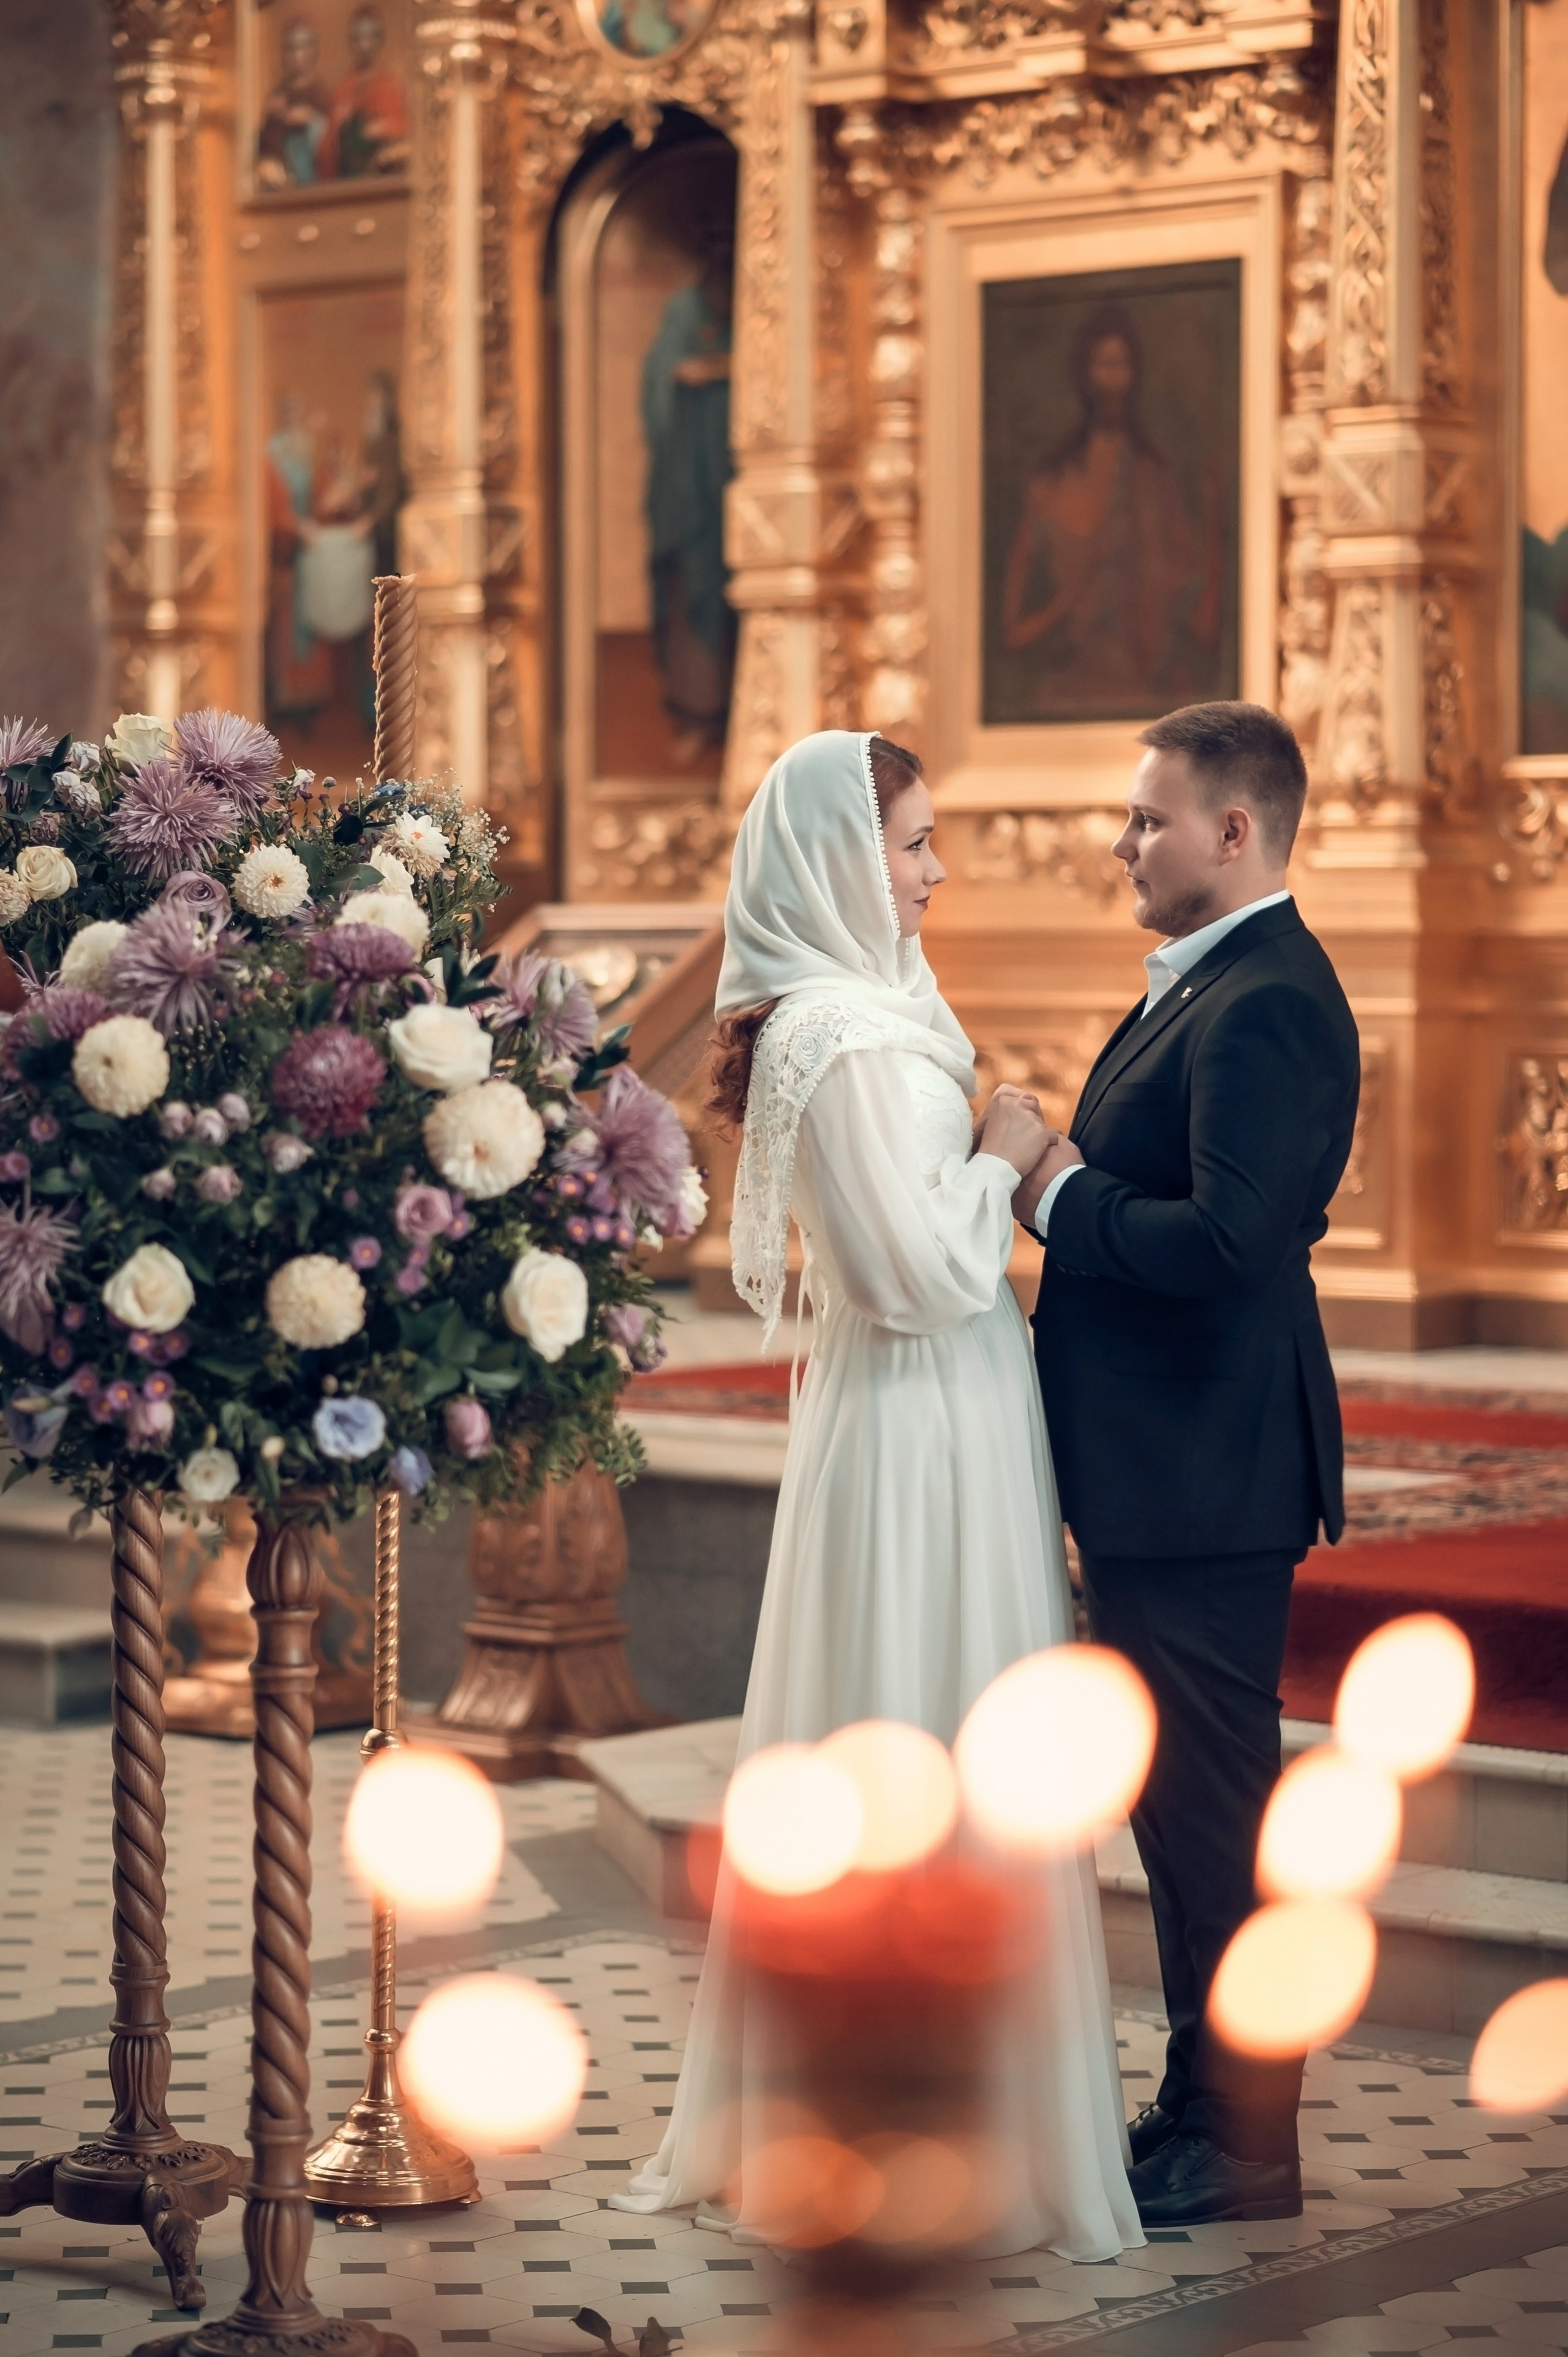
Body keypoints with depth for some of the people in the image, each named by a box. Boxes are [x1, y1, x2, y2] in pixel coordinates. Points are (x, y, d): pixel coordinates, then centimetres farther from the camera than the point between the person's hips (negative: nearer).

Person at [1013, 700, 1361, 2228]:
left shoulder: (1264, 1007, -19)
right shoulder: (1203, 988, 15)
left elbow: (1228, 1240, -28)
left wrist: (1061, 1206, -16)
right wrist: (1072, 1193, 2)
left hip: (1201, 1473, -11)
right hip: (1162, 1465, 11)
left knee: (1209, 1806, -3)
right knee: (1181, 1798, 18)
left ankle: (1242, 2148, 7)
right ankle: (1207, 2104, 28)